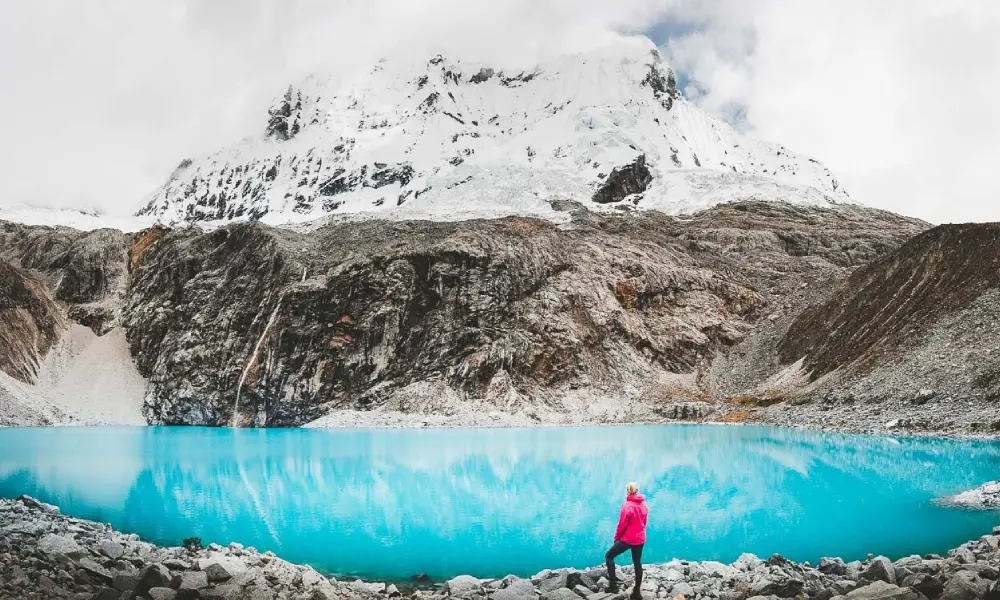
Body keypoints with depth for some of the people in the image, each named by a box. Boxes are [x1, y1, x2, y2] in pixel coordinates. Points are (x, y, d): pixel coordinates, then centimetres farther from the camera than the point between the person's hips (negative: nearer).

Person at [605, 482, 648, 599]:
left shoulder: (627, 506, -16)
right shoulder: (644, 505, 3)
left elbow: (622, 524, -13)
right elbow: (644, 522, 12)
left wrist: (616, 537, 0)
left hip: (628, 539, -6)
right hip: (640, 539, 6)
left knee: (609, 556, 6)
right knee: (637, 563, 14)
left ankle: (613, 584, -2)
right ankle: (637, 591, 15)